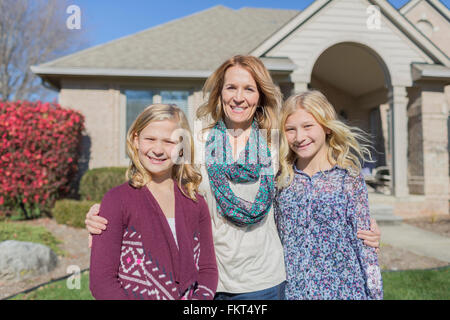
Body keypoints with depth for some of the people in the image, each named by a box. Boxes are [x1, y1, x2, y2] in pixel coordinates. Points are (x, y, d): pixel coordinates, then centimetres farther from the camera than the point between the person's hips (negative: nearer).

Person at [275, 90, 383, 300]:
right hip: (292, 291, 2)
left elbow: (365, 245, -4)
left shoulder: (349, 179, -7)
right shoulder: (281, 180, -2)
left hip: (343, 289, -1)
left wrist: (375, 294, -4)